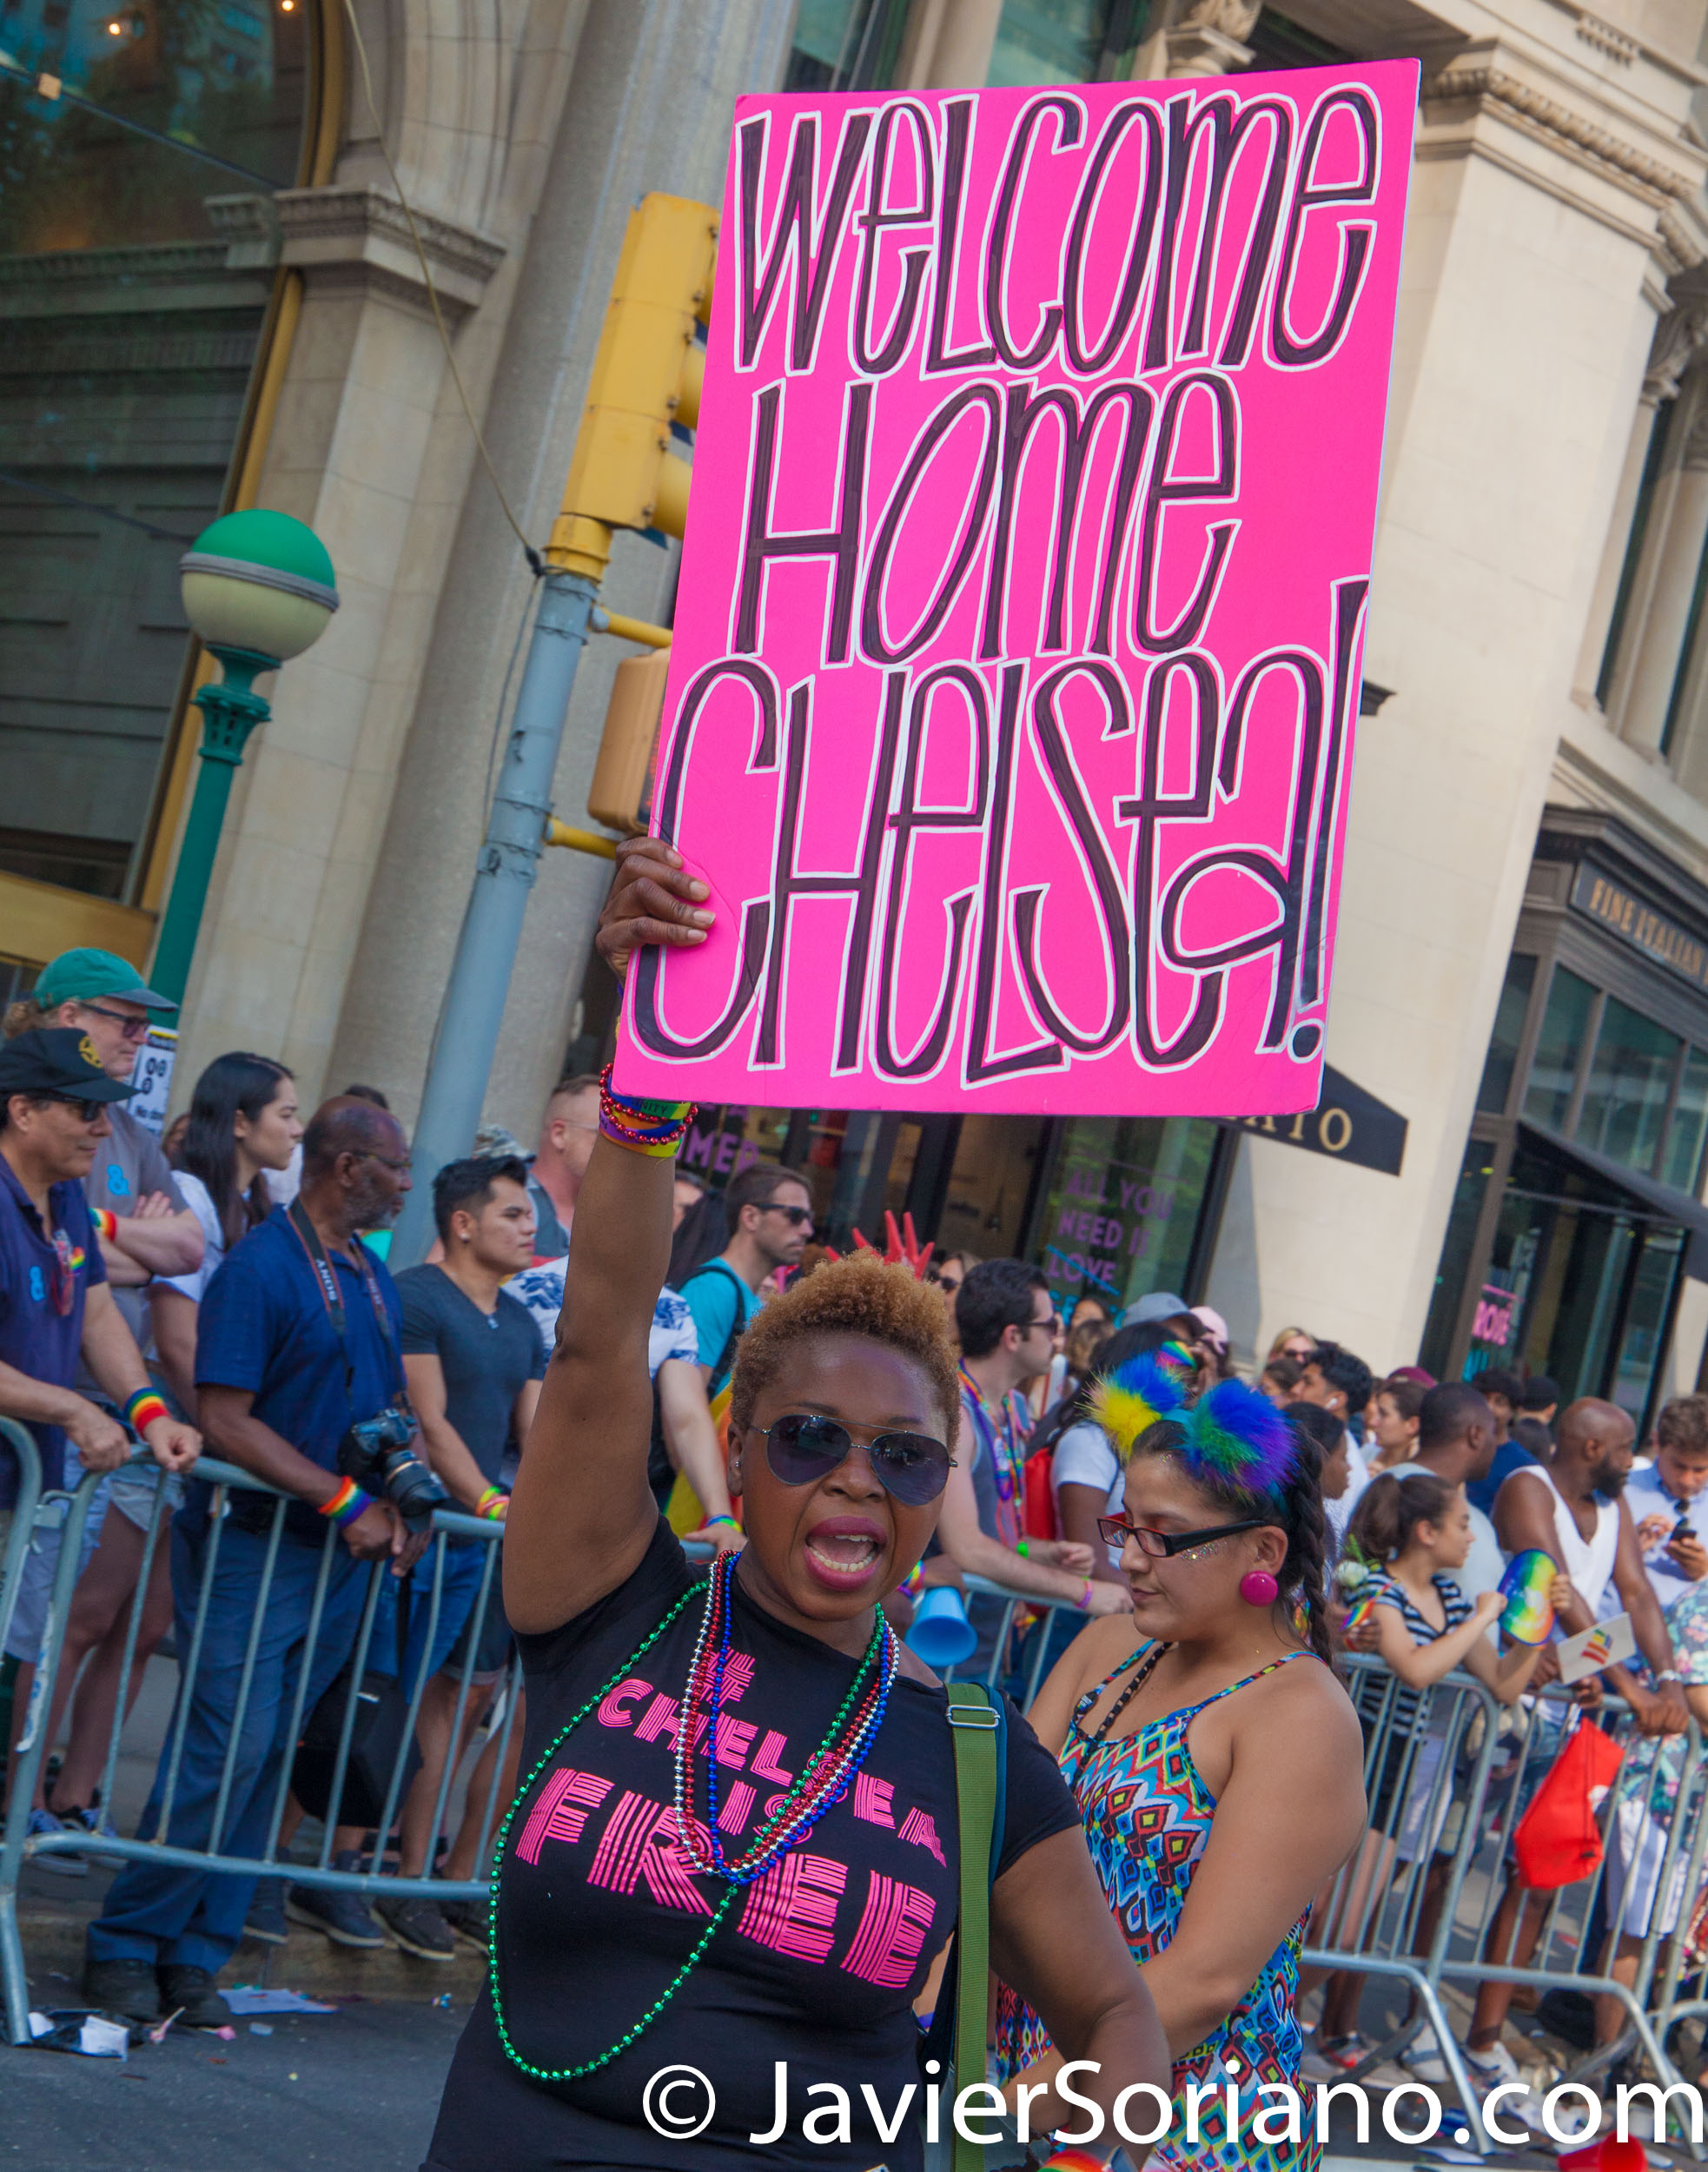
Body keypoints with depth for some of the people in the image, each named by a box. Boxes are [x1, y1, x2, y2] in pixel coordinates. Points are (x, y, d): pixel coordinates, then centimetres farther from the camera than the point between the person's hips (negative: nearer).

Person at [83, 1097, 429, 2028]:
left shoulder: (373, 1278, 14)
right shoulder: (259, 1267, -11)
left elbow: (391, 1410, 21)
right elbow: (226, 1421, -17)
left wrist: (402, 1509, 2)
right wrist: (345, 1501, -18)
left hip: (341, 1558, 7)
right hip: (255, 1544, -7)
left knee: (265, 1756, 8)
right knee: (227, 1749, -10)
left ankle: (194, 1956, 14)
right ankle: (125, 1947, 3)